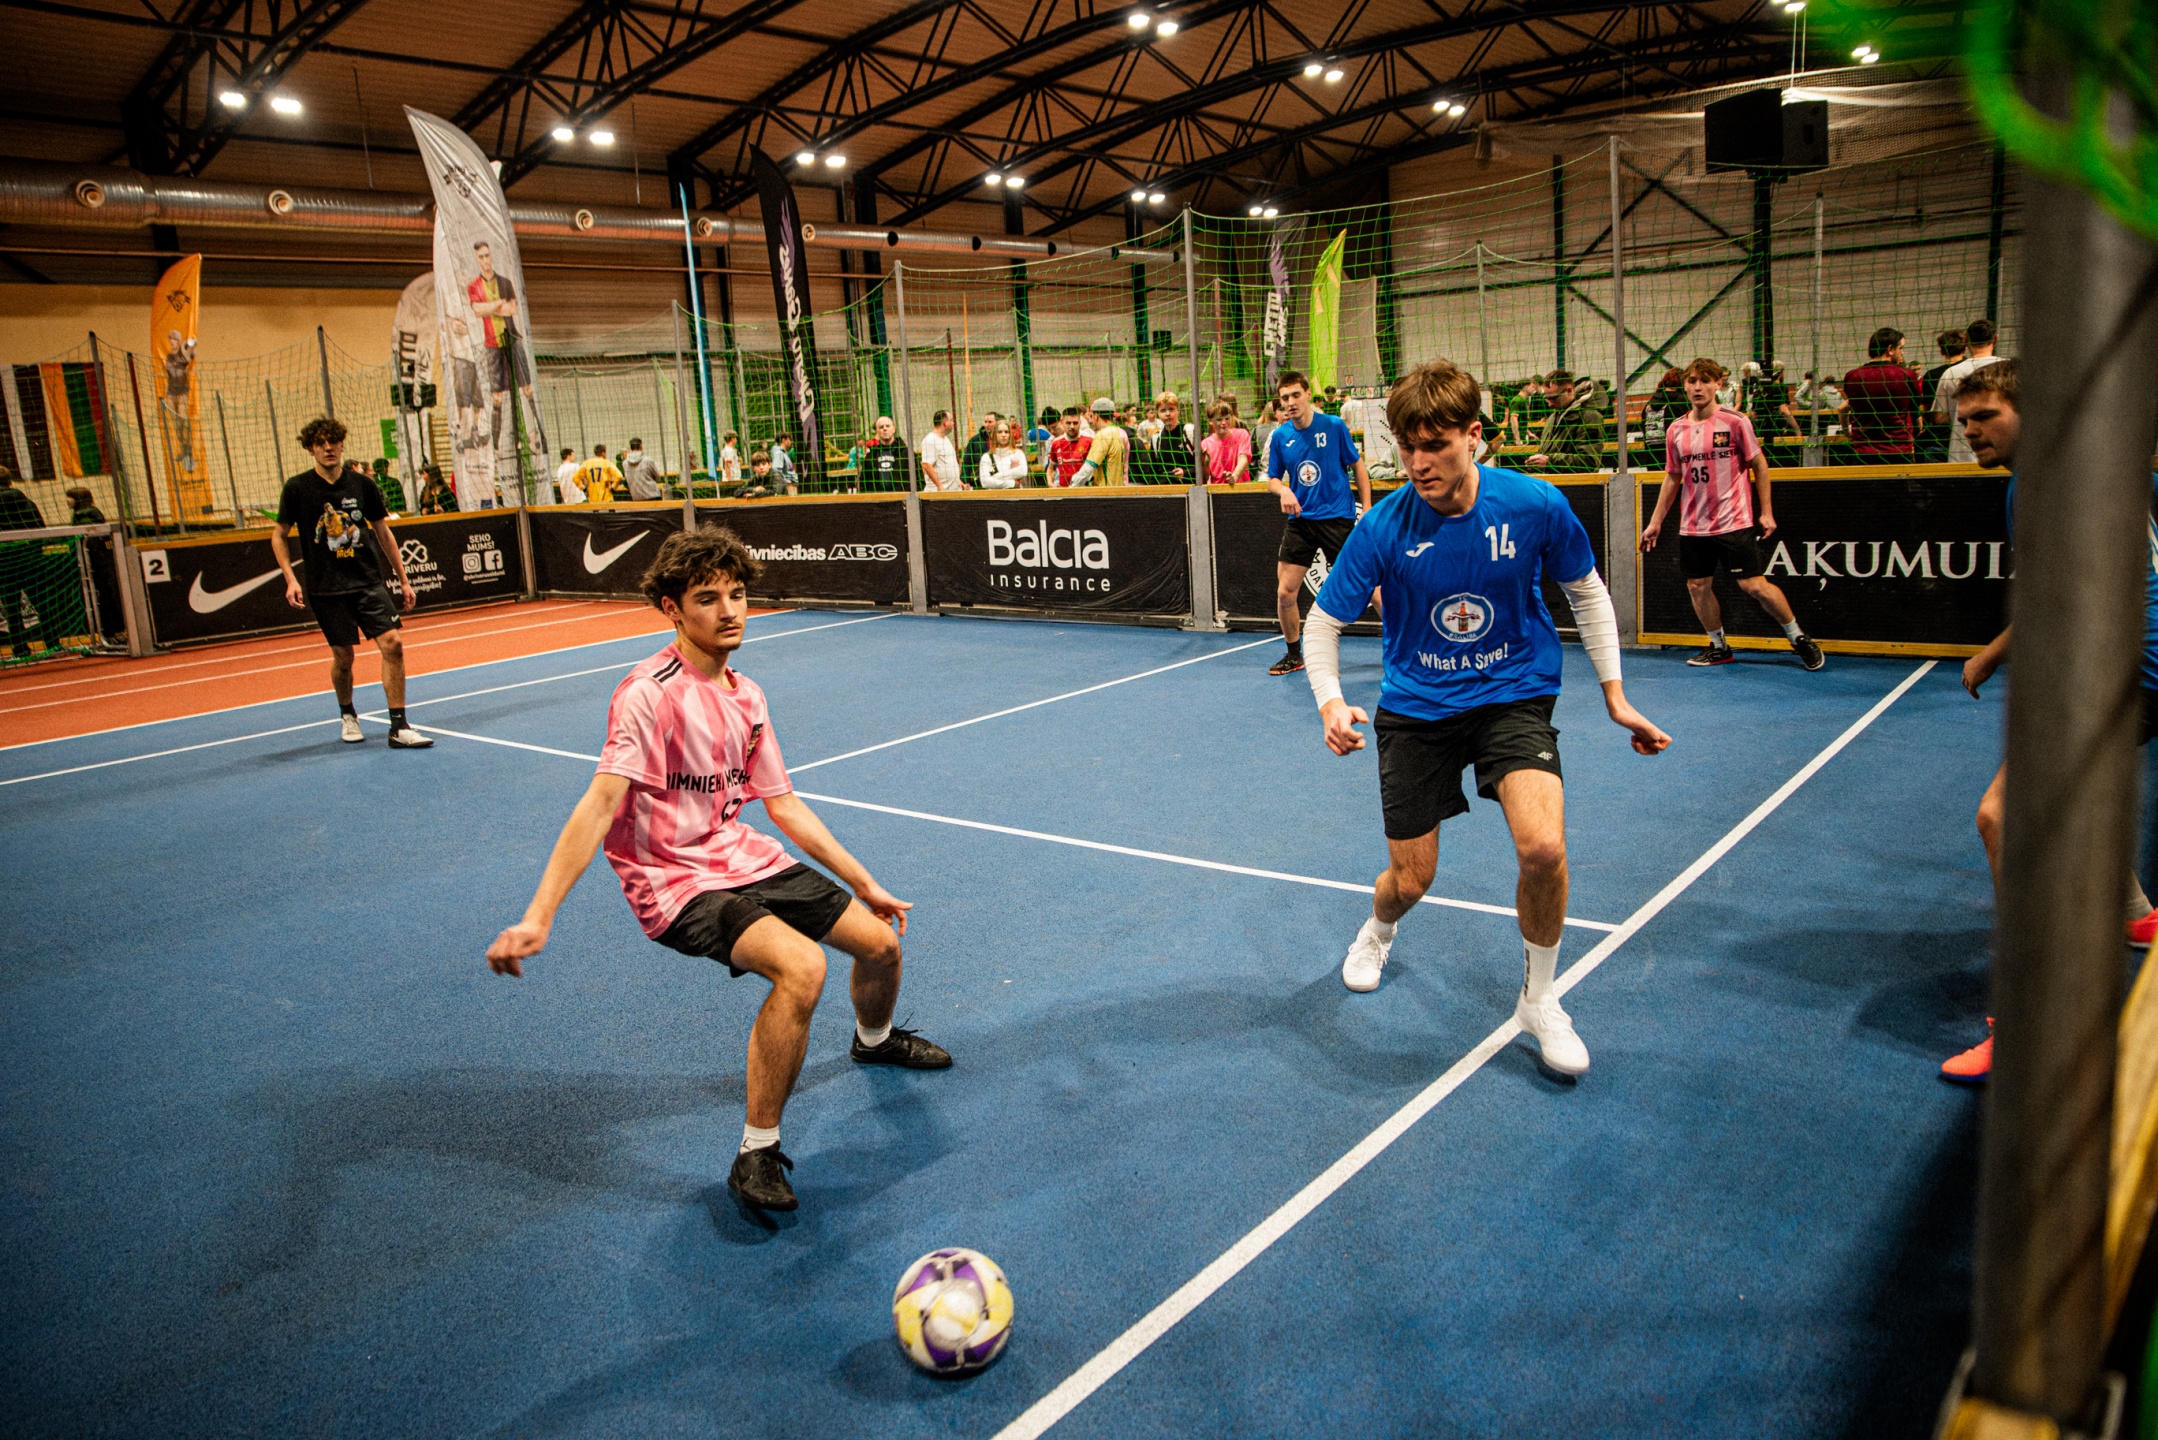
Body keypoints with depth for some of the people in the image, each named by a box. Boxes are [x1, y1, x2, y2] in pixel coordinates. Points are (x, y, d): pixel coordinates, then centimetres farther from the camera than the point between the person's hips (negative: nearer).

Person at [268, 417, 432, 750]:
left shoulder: (362, 484, 4)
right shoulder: (298, 488, -2)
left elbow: (383, 533, 13)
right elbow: (279, 535, 8)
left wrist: (403, 579, 12)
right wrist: (291, 580, -4)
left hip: (369, 583, 1)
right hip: (326, 589, -1)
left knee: (392, 644, -12)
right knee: (343, 657, 4)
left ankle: (399, 728, -9)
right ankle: (347, 715, 33)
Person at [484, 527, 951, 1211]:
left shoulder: (746, 695, 6)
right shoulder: (649, 692, -19)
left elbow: (781, 802, 14)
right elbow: (601, 803, -28)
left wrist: (864, 882, 16)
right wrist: (536, 918, -36)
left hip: (744, 859, 8)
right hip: (676, 884, -8)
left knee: (881, 941, 10)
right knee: (801, 965, -32)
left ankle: (874, 1039, 47)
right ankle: (757, 1153, -14)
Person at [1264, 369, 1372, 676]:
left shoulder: (1334, 426, -6)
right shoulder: (1279, 436, 2)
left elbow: (1358, 466, 2)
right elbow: (1273, 478, 11)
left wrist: (1367, 510, -3)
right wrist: (1283, 490, -13)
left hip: (1337, 518, -3)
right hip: (1299, 520, 3)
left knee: (1368, 584, -5)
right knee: (1285, 592, -1)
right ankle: (1294, 655, 19)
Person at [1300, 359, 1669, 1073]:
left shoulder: (1535, 505, -15)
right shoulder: (1383, 527, -17)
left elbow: (1587, 592, 4)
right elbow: (1325, 620, -6)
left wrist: (1615, 695, 4)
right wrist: (1330, 702, -24)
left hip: (1514, 694, 0)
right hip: (1415, 706, 0)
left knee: (1543, 847, -24)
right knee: (1410, 879, 5)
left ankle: (1539, 999, 4)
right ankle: (1377, 933, 46)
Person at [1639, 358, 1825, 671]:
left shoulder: (1735, 422, -6)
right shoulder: (1676, 430, 5)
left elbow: (1759, 465, 0)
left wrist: (1766, 512, -4)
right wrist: (1655, 522, 12)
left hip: (1734, 522, -4)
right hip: (1693, 525, 4)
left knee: (1753, 585, -6)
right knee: (1697, 586, 5)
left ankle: (1799, 637, 13)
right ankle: (1719, 647, 23)